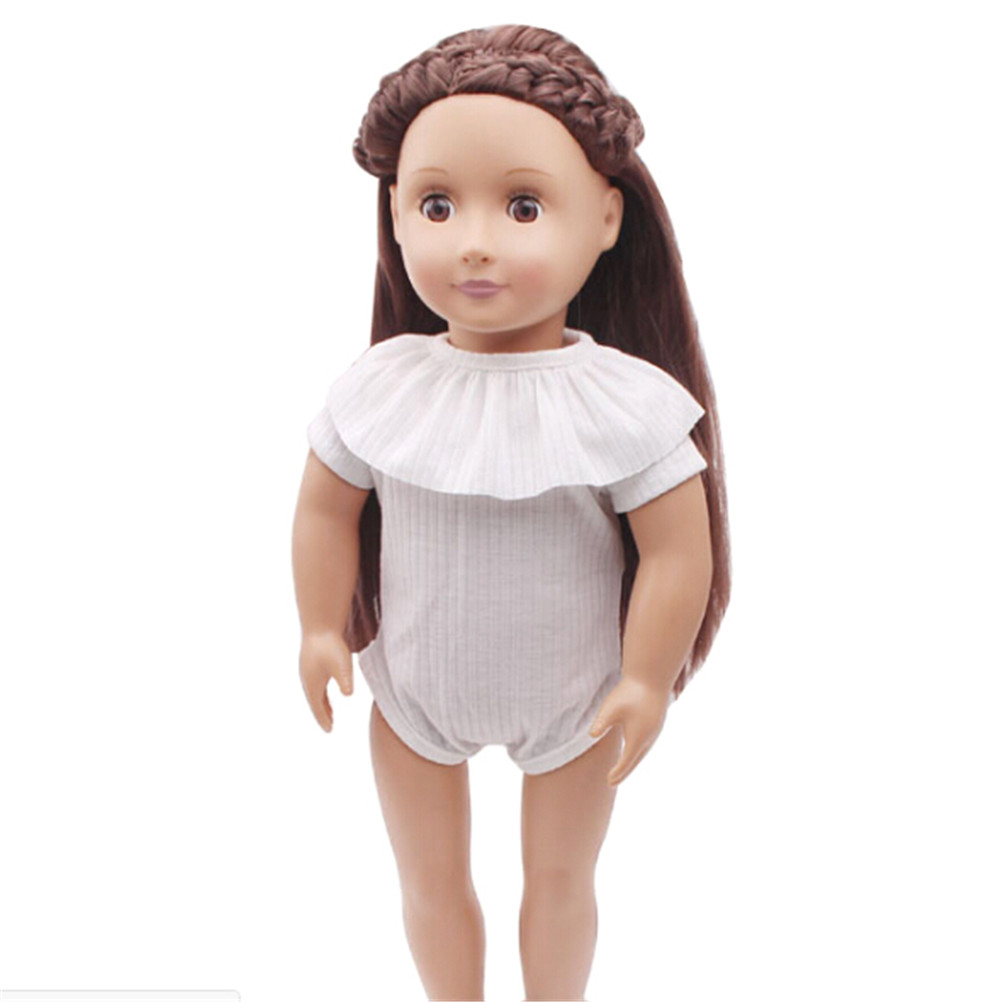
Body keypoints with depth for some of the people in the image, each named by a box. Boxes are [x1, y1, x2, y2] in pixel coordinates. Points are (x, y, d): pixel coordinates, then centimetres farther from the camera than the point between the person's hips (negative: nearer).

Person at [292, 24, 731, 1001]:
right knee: (429, 881, 23)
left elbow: (677, 550, -18)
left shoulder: (626, 403, -25)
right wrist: (322, 631, -1)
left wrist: (647, 681, -12)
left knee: (561, 882, 22)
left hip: (573, 700, -2)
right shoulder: (378, 388, -17)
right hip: (412, 691, 2)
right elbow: (326, 509, -3)